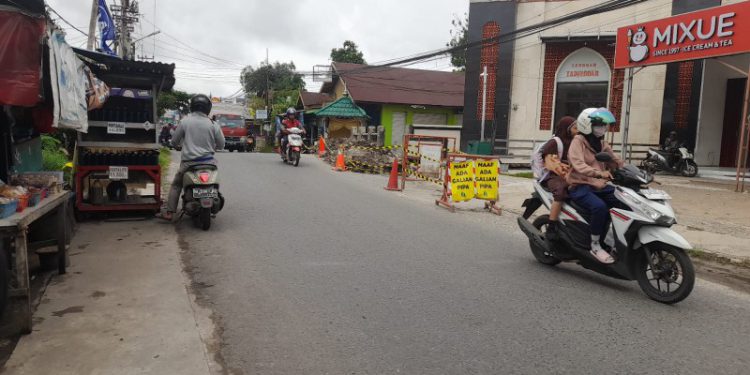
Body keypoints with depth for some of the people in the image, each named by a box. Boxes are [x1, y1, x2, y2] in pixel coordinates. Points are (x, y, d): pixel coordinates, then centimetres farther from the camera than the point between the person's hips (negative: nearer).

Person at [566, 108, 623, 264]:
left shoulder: (601, 143, 17)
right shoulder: (578, 141, -8)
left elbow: (616, 160, 18)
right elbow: (578, 165, -24)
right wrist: (599, 173, -39)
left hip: (599, 186, 8)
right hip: (580, 186, -8)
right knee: (600, 207, -33)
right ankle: (595, 246, -18)